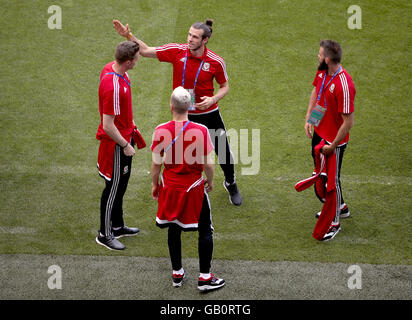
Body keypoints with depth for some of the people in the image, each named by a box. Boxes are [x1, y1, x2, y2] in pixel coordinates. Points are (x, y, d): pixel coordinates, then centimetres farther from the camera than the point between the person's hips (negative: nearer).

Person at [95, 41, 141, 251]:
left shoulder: (112, 68, -3)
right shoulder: (113, 87, -33)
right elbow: (108, 125, -28)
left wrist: (129, 122, 22)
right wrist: (125, 145, -17)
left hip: (124, 135, 10)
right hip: (115, 143, -10)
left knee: (121, 183, 22)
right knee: (113, 188, 4)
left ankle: (117, 226, 38)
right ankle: (104, 235, 19)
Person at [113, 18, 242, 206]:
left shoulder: (216, 62, -14)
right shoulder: (177, 51, -12)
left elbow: (224, 86, 0)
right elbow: (146, 51, -3)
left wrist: (213, 99, -19)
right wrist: (129, 36, -16)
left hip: (209, 114, -1)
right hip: (184, 115, 1)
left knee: (224, 152, 9)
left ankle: (230, 184, 39)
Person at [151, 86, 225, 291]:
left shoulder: (161, 131, -13)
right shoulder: (201, 131, -17)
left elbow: (156, 163, -5)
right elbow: (208, 163, -10)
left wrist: (154, 184, 12)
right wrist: (210, 181, 9)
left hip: (170, 187, 2)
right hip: (195, 187, -2)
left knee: (173, 229, 18)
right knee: (205, 231, 12)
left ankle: (177, 274, 28)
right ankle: (204, 277, 16)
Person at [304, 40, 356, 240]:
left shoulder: (344, 85, -32)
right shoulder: (322, 72, -7)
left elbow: (348, 122, -27)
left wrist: (333, 146, -20)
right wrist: (308, 118, 7)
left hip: (334, 140, -8)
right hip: (319, 132, 8)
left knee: (331, 180, 7)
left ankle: (334, 222, 27)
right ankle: (340, 207, 48)